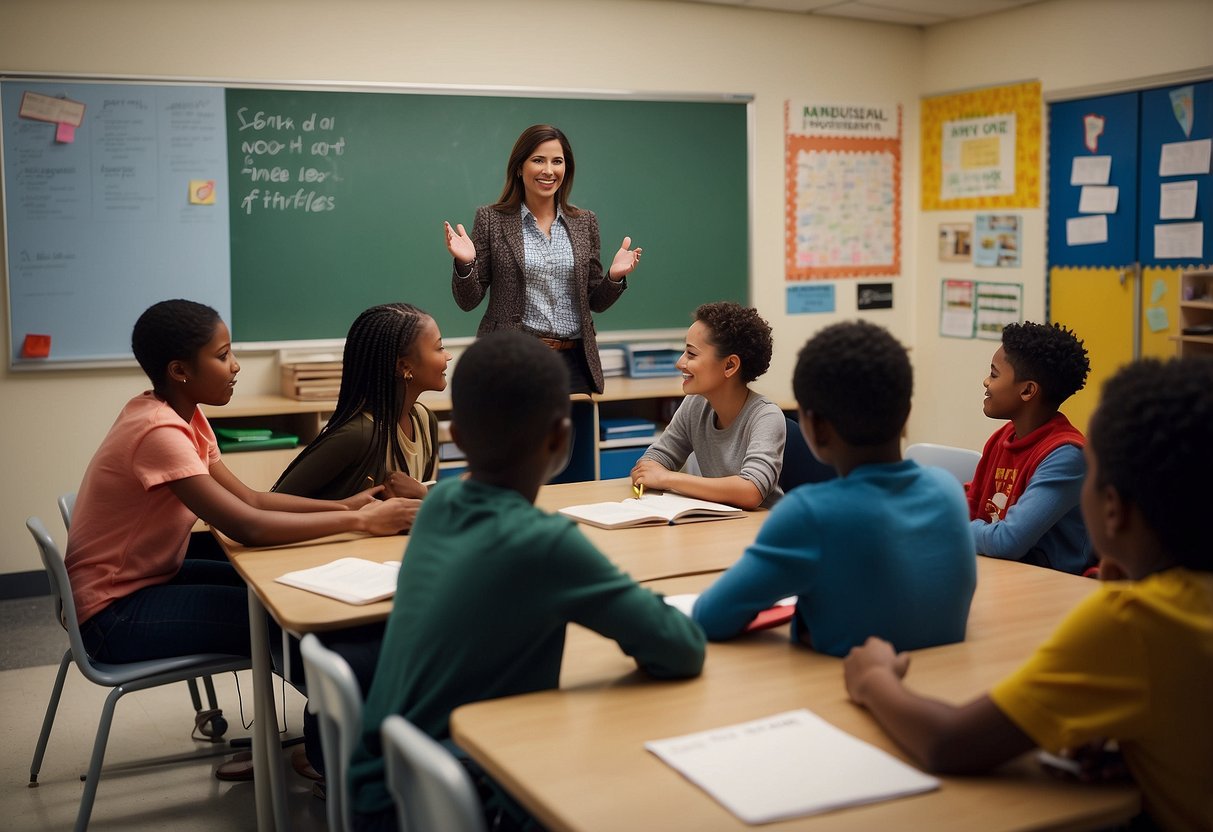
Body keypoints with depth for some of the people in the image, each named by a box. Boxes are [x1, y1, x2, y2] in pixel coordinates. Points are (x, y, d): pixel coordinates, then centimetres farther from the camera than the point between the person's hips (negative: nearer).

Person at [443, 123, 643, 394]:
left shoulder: (584, 222, 8)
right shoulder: (491, 219, 0)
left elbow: (595, 302, 12)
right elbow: (468, 300, 1)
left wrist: (614, 277, -7)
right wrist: (465, 263, -17)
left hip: (574, 361, 2)